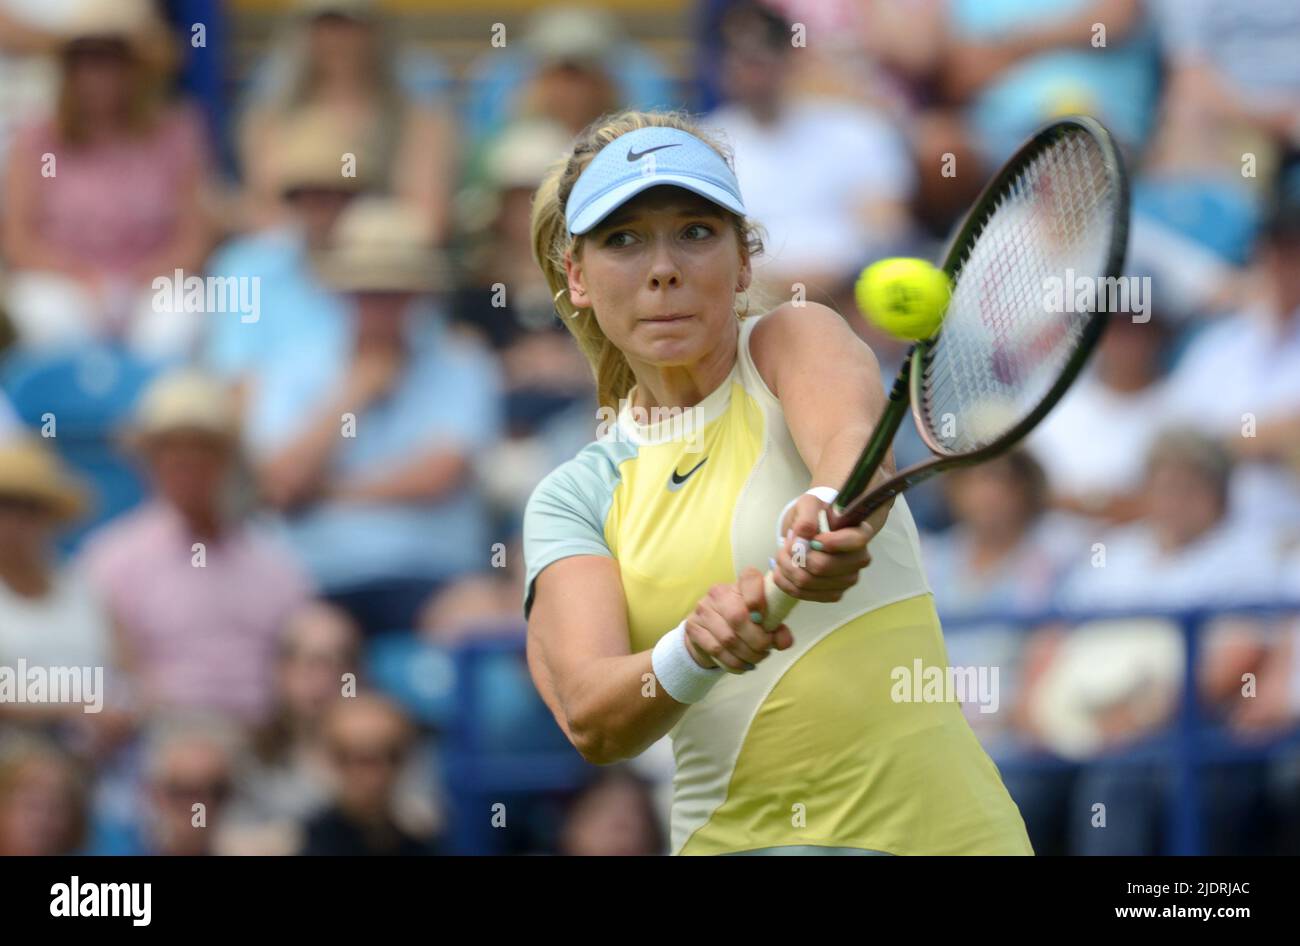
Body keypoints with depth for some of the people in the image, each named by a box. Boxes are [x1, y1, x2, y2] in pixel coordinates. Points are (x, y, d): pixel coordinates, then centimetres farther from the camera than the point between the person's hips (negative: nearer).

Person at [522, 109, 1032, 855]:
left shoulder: (794, 341, -1)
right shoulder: (573, 501, 5)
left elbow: (853, 438, -24)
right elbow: (589, 719, -11)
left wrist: (828, 515, -47)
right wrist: (694, 654, -31)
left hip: (932, 829, -3)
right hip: (726, 835, 3)